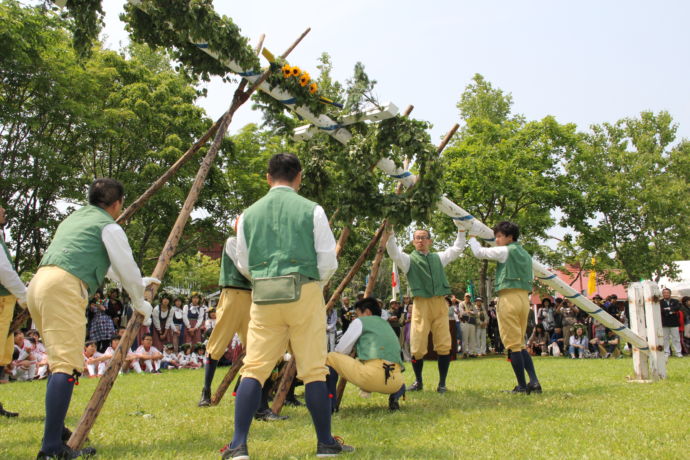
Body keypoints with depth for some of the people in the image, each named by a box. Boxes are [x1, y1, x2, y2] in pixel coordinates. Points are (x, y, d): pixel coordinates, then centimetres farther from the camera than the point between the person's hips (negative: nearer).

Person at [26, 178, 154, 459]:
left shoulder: (74, 219, 30)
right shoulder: (109, 226, 3)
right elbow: (127, 268, 3)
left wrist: (139, 281, 46)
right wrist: (140, 304, 20)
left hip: (38, 285, 9)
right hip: (63, 288, -9)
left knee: (60, 361, 18)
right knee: (68, 365, -11)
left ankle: (56, 431, 23)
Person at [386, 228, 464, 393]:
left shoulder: (438, 257, 20)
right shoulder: (409, 259, 9)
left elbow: (457, 249, 24)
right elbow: (393, 252, -7)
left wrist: (462, 230, 18)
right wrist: (390, 234, -18)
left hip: (440, 304, 2)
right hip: (421, 304, -2)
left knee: (444, 346, -1)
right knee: (417, 347, -2)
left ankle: (442, 383, 11)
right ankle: (418, 381, 18)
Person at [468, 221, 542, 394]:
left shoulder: (505, 251, -5)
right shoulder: (526, 254, 18)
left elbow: (479, 252, 3)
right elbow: (531, 278, 21)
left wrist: (471, 238, 19)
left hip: (509, 297, -8)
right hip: (524, 299, 8)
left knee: (513, 344, -3)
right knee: (520, 344, 13)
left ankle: (522, 385, -2)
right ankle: (534, 382, 4)